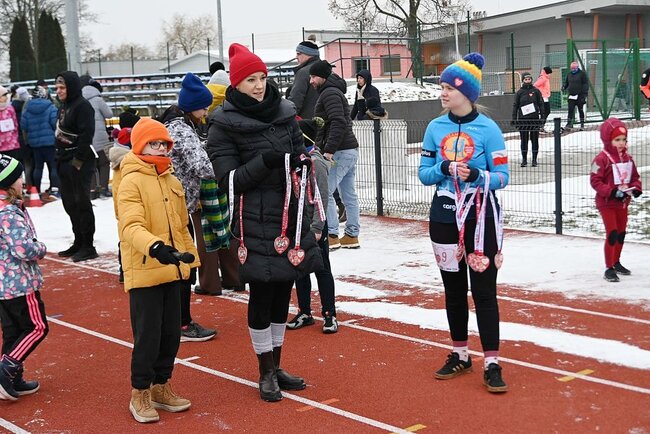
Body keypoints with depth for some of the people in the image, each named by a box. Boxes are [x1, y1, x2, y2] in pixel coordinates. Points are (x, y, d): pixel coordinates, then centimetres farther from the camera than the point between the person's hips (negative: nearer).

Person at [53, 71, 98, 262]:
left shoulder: (82, 106, -12)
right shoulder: (63, 106, 17)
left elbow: (86, 135, -20)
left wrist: (78, 160, -21)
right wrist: (59, 158, 13)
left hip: (80, 163, -10)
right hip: (64, 162, 10)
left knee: (82, 203, -5)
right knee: (70, 203, 13)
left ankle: (88, 246, 1)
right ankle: (79, 243, 24)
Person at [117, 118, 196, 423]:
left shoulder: (172, 182, 13)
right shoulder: (132, 181, -11)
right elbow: (131, 226, -24)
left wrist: (190, 255, 19)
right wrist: (155, 247, -40)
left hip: (172, 270, 7)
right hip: (144, 272, -7)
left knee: (171, 334, 13)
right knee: (148, 336, -1)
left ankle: (161, 387, 29)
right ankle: (139, 394, 15)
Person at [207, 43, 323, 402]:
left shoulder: (284, 113, 7)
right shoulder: (225, 125, -7)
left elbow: (299, 151, 17)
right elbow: (229, 180, -12)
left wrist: (302, 160, -6)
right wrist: (265, 161, -25)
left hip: (289, 215, 5)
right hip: (255, 220, -5)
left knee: (283, 290, 12)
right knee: (262, 292, -1)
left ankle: (276, 366, 27)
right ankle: (266, 373, 15)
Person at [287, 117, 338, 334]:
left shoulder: (316, 162, -15)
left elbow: (321, 198, -16)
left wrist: (316, 227, -18)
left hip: (313, 224, -8)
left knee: (321, 269, 2)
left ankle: (329, 314, 11)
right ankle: (305, 313, 24)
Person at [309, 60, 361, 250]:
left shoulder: (329, 93, -11)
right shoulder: (334, 92, 22)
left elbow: (338, 123, -22)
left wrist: (329, 150, -24)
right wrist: (320, 146, 20)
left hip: (340, 153, -11)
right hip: (350, 150, 11)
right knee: (349, 195, 10)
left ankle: (332, 236, -7)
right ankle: (352, 236, 14)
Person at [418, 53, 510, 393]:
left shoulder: (488, 129, -8)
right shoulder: (436, 127, 3)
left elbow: (502, 176, -8)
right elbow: (424, 173, 3)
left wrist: (477, 175, -27)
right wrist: (443, 168, -17)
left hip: (481, 217, -4)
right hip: (444, 217, 4)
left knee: (484, 290, -3)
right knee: (453, 288, 13)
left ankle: (491, 363, 2)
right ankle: (460, 355, 26)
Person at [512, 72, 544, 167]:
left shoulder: (536, 91, 4)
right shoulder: (520, 92, 5)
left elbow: (541, 104, 5)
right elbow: (515, 106, 7)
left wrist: (542, 116, -1)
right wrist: (514, 119, 1)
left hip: (535, 118, 0)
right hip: (522, 119, 0)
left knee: (535, 139, 3)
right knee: (524, 140, 4)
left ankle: (534, 159, 10)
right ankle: (524, 159, 12)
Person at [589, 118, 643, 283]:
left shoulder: (627, 158, 5)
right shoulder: (602, 159, -17)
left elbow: (635, 177, 13)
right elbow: (595, 181, -19)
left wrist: (636, 189, -7)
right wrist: (612, 192, -27)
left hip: (623, 202, 7)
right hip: (607, 203, -7)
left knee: (621, 233, 16)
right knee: (612, 234, -10)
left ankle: (616, 262, 33)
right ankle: (609, 268, -4)